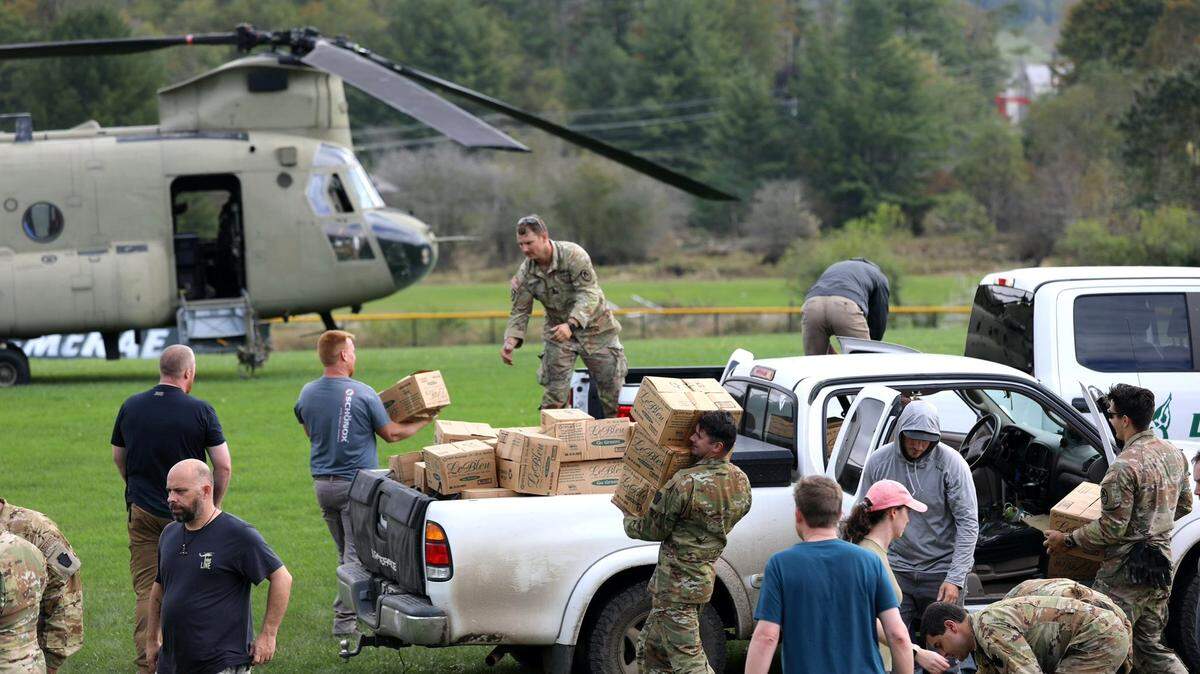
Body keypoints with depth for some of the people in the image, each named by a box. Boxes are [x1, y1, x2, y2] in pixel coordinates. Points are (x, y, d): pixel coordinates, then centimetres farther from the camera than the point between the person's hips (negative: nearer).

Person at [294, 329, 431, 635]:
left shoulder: (307, 393, 2)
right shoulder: (362, 395, -13)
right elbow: (390, 433, -3)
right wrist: (422, 422, 13)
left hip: (322, 482, 6)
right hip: (355, 482, -6)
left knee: (346, 552, 16)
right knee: (356, 553, -2)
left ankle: (354, 606, 21)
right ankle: (344, 618, -5)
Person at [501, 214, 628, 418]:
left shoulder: (573, 255, -23)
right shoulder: (525, 273, -9)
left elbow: (588, 294, -29)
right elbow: (520, 312, -5)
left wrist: (571, 325, -43)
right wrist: (510, 341, -24)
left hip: (594, 327, -3)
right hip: (557, 332, 3)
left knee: (612, 387, 2)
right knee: (554, 393, -6)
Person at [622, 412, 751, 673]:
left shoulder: (686, 483, -22)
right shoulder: (741, 482, 1)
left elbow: (653, 530, -11)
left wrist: (628, 522, 11)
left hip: (677, 582, -9)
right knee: (650, 650, 19)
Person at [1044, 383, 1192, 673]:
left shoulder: (1124, 467, -21)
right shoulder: (1173, 454, 6)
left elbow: (1111, 528, -19)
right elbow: (1184, 505, 19)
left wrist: (1067, 540, -6)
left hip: (1127, 573, -9)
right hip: (1162, 564, 9)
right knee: (1150, 646, 17)